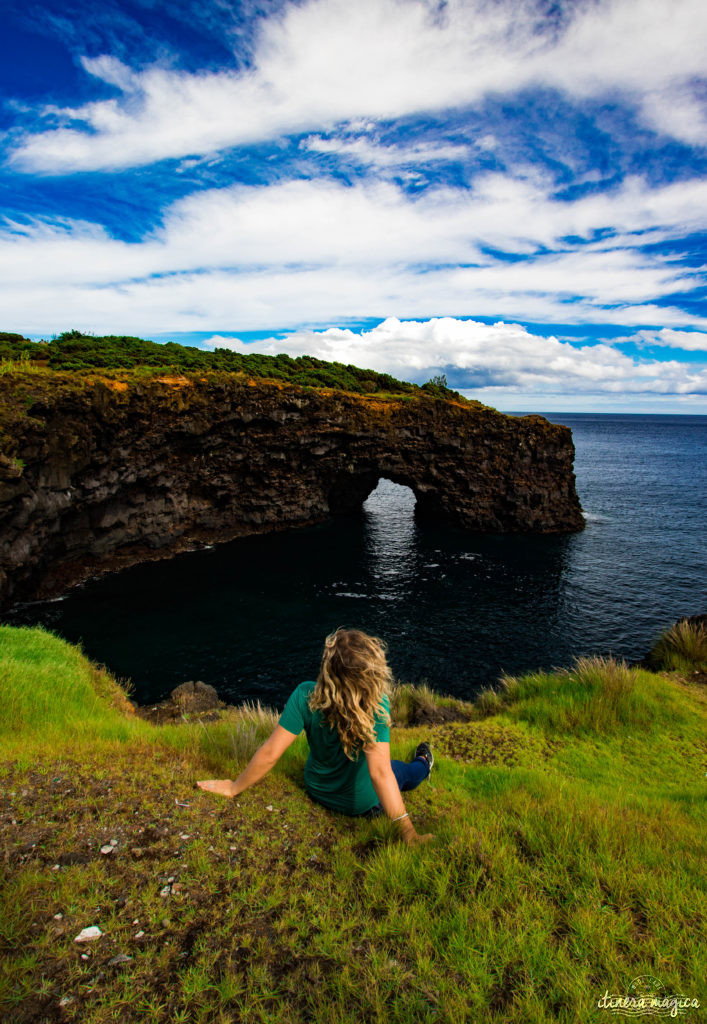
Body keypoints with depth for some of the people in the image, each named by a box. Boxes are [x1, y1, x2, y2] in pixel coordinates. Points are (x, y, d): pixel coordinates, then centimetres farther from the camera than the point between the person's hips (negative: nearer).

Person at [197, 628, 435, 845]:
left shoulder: (305, 696, -31)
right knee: (404, 772, 31)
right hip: (364, 804, -3)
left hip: (317, 791, 3)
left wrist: (233, 788, -12)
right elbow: (380, 773, -38)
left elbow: (270, 753, -26)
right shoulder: (377, 706, -36)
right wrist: (409, 834, -30)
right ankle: (422, 764, 64)